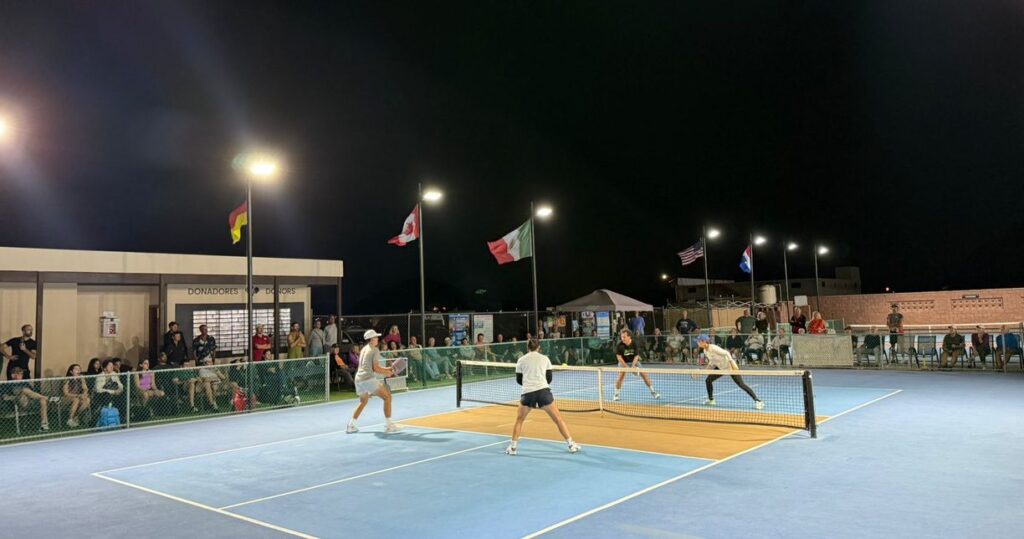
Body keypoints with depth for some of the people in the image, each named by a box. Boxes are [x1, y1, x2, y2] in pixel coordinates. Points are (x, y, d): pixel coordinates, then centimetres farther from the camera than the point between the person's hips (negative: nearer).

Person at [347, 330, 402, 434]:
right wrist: (388, 373, 5)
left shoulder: (364, 349, 21)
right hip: (369, 378, -9)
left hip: (358, 378, 9)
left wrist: (387, 369, 23)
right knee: (387, 397, -2)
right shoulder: (375, 350, -4)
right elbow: (376, 369, -10)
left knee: (363, 402, 26)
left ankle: (350, 426, 23)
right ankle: (389, 425, -7)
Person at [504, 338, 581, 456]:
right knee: (558, 419, 10)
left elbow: (519, 380, 16)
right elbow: (549, 378, 12)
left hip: (527, 393, 1)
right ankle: (571, 445, 11)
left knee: (519, 420, 20)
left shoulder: (521, 360, 11)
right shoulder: (545, 359, 11)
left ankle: (513, 447, 16)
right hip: (543, 391, -1)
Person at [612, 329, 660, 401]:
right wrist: (626, 367, -27)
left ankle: (653, 392, 13)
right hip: (623, 362, -2)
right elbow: (619, 357, -21)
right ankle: (616, 395, -6)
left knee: (645, 375, -2)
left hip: (634, 361, 2)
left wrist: (633, 366, -32)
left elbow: (636, 356, -17)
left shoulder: (634, 344, -18)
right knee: (621, 377, -21)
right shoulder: (619, 345, -22)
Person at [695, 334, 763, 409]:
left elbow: (726, 353, -29)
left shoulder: (713, 348, -27)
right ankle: (711, 400, 18)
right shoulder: (705, 351, -1)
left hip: (729, 366, -8)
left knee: (741, 384, -12)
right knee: (708, 380, 2)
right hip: (720, 367, 8)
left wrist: (733, 364, -33)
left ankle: (757, 401, -9)